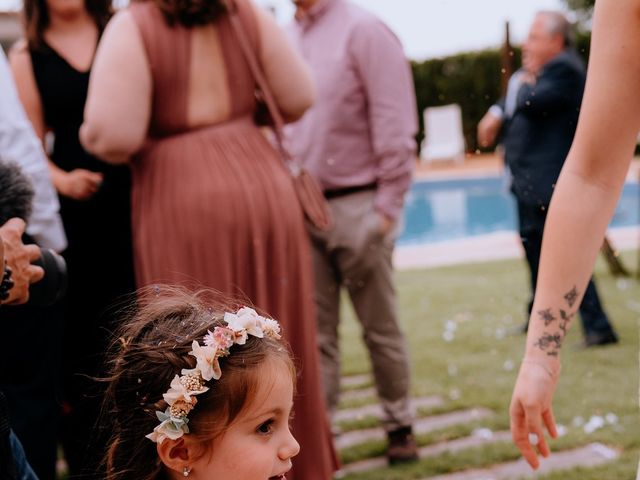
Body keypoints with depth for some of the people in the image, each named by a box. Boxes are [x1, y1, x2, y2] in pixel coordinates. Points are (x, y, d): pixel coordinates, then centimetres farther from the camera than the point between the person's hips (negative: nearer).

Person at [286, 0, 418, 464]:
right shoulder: (288, 37, 9)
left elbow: (395, 125, -11)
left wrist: (387, 205, -13)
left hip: (356, 207, -4)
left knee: (381, 328, 8)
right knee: (316, 332, 5)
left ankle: (400, 426, 22)